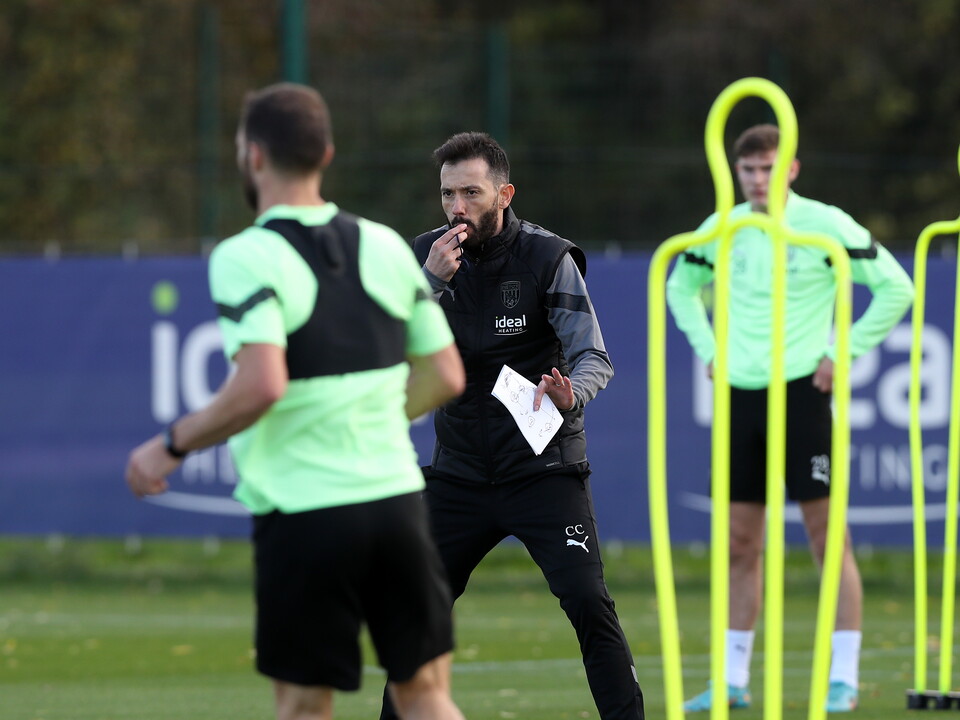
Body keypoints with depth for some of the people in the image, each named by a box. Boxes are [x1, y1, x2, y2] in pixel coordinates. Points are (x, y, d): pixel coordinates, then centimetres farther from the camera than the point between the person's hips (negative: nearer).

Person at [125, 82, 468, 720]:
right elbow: (445, 376, 11)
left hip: (304, 514, -4)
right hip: (396, 498, 4)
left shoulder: (245, 259, -11)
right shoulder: (386, 247, 7)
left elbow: (262, 386, -24)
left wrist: (172, 446, -10)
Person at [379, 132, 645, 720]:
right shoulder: (429, 255, 1)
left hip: (544, 468, -4)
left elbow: (595, 358, -13)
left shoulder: (548, 258, -10)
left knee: (589, 604, -18)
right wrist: (431, 283, -20)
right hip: (460, 469, 4)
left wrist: (570, 394, -36)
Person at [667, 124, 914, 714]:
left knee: (826, 534, -5)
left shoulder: (825, 226, -7)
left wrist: (845, 354, -9)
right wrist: (708, 350, 12)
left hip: (801, 392, -5)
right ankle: (733, 680, 13)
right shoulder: (721, 230, 7)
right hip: (740, 395, 5)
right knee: (740, 542, 7)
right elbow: (681, 287, 25)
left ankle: (844, 678, -3)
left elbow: (896, 288, -5)